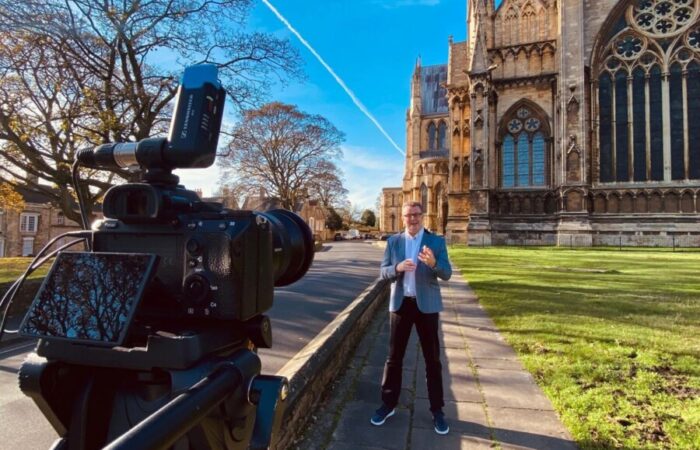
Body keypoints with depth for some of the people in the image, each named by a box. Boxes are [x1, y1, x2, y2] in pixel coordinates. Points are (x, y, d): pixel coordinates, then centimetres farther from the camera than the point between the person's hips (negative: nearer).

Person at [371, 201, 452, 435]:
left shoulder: (437, 241, -3)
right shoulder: (393, 241, 2)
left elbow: (447, 274, -9)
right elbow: (384, 272, 0)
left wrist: (433, 263, -30)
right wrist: (397, 268, -22)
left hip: (426, 305, -1)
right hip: (400, 303, 2)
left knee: (432, 359, 9)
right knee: (394, 357, 11)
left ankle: (437, 410, 23)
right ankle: (388, 404, 27)